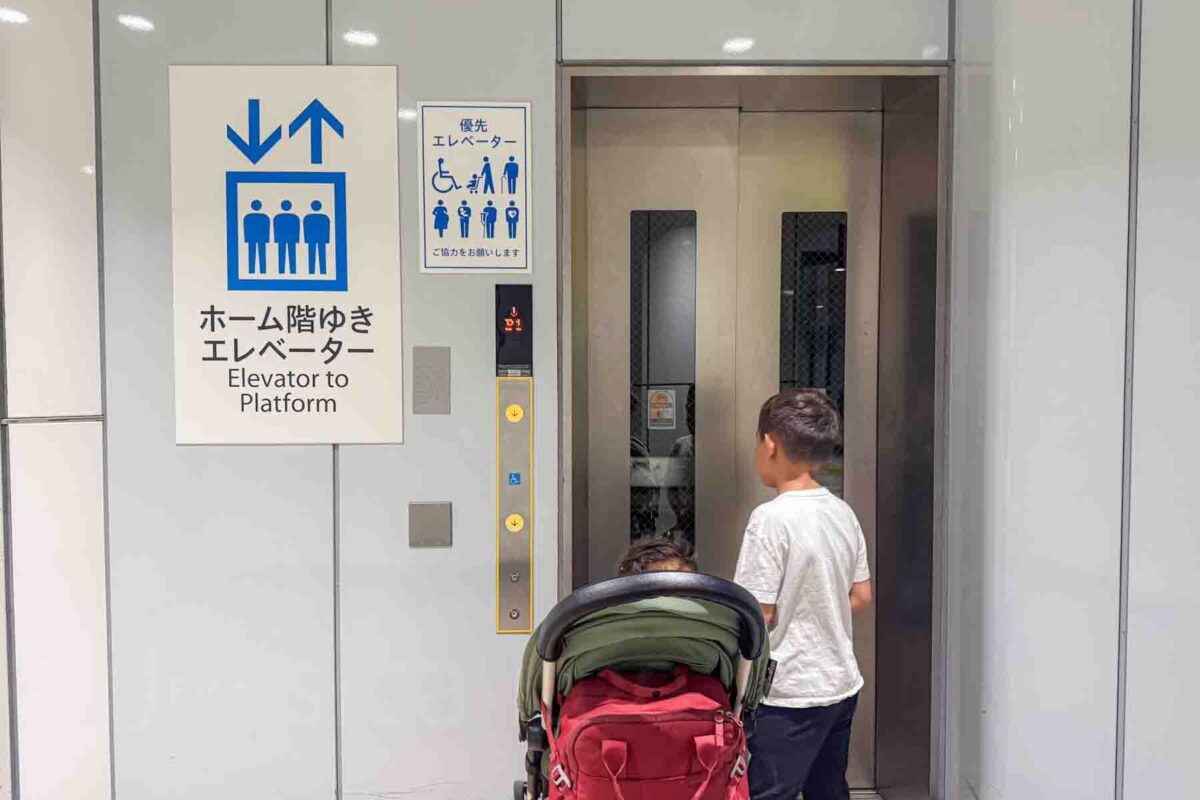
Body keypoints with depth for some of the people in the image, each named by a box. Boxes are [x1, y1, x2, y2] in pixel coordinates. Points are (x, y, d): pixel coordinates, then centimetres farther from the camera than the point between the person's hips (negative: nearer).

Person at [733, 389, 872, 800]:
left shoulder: (771, 518, -20)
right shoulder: (843, 512, 3)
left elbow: (758, 615, -18)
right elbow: (861, 596, 10)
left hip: (789, 696, -8)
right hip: (842, 685, 8)